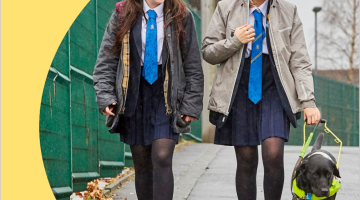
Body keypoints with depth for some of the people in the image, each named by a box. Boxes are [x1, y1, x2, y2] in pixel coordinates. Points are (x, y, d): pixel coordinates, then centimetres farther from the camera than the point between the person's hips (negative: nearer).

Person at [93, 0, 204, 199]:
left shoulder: (181, 17, -1)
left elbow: (193, 66, 1)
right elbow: (106, 61, 2)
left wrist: (191, 105, -3)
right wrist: (105, 96, -9)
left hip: (166, 98, -1)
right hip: (134, 98, 1)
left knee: (162, 158, -14)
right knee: (142, 164, 6)